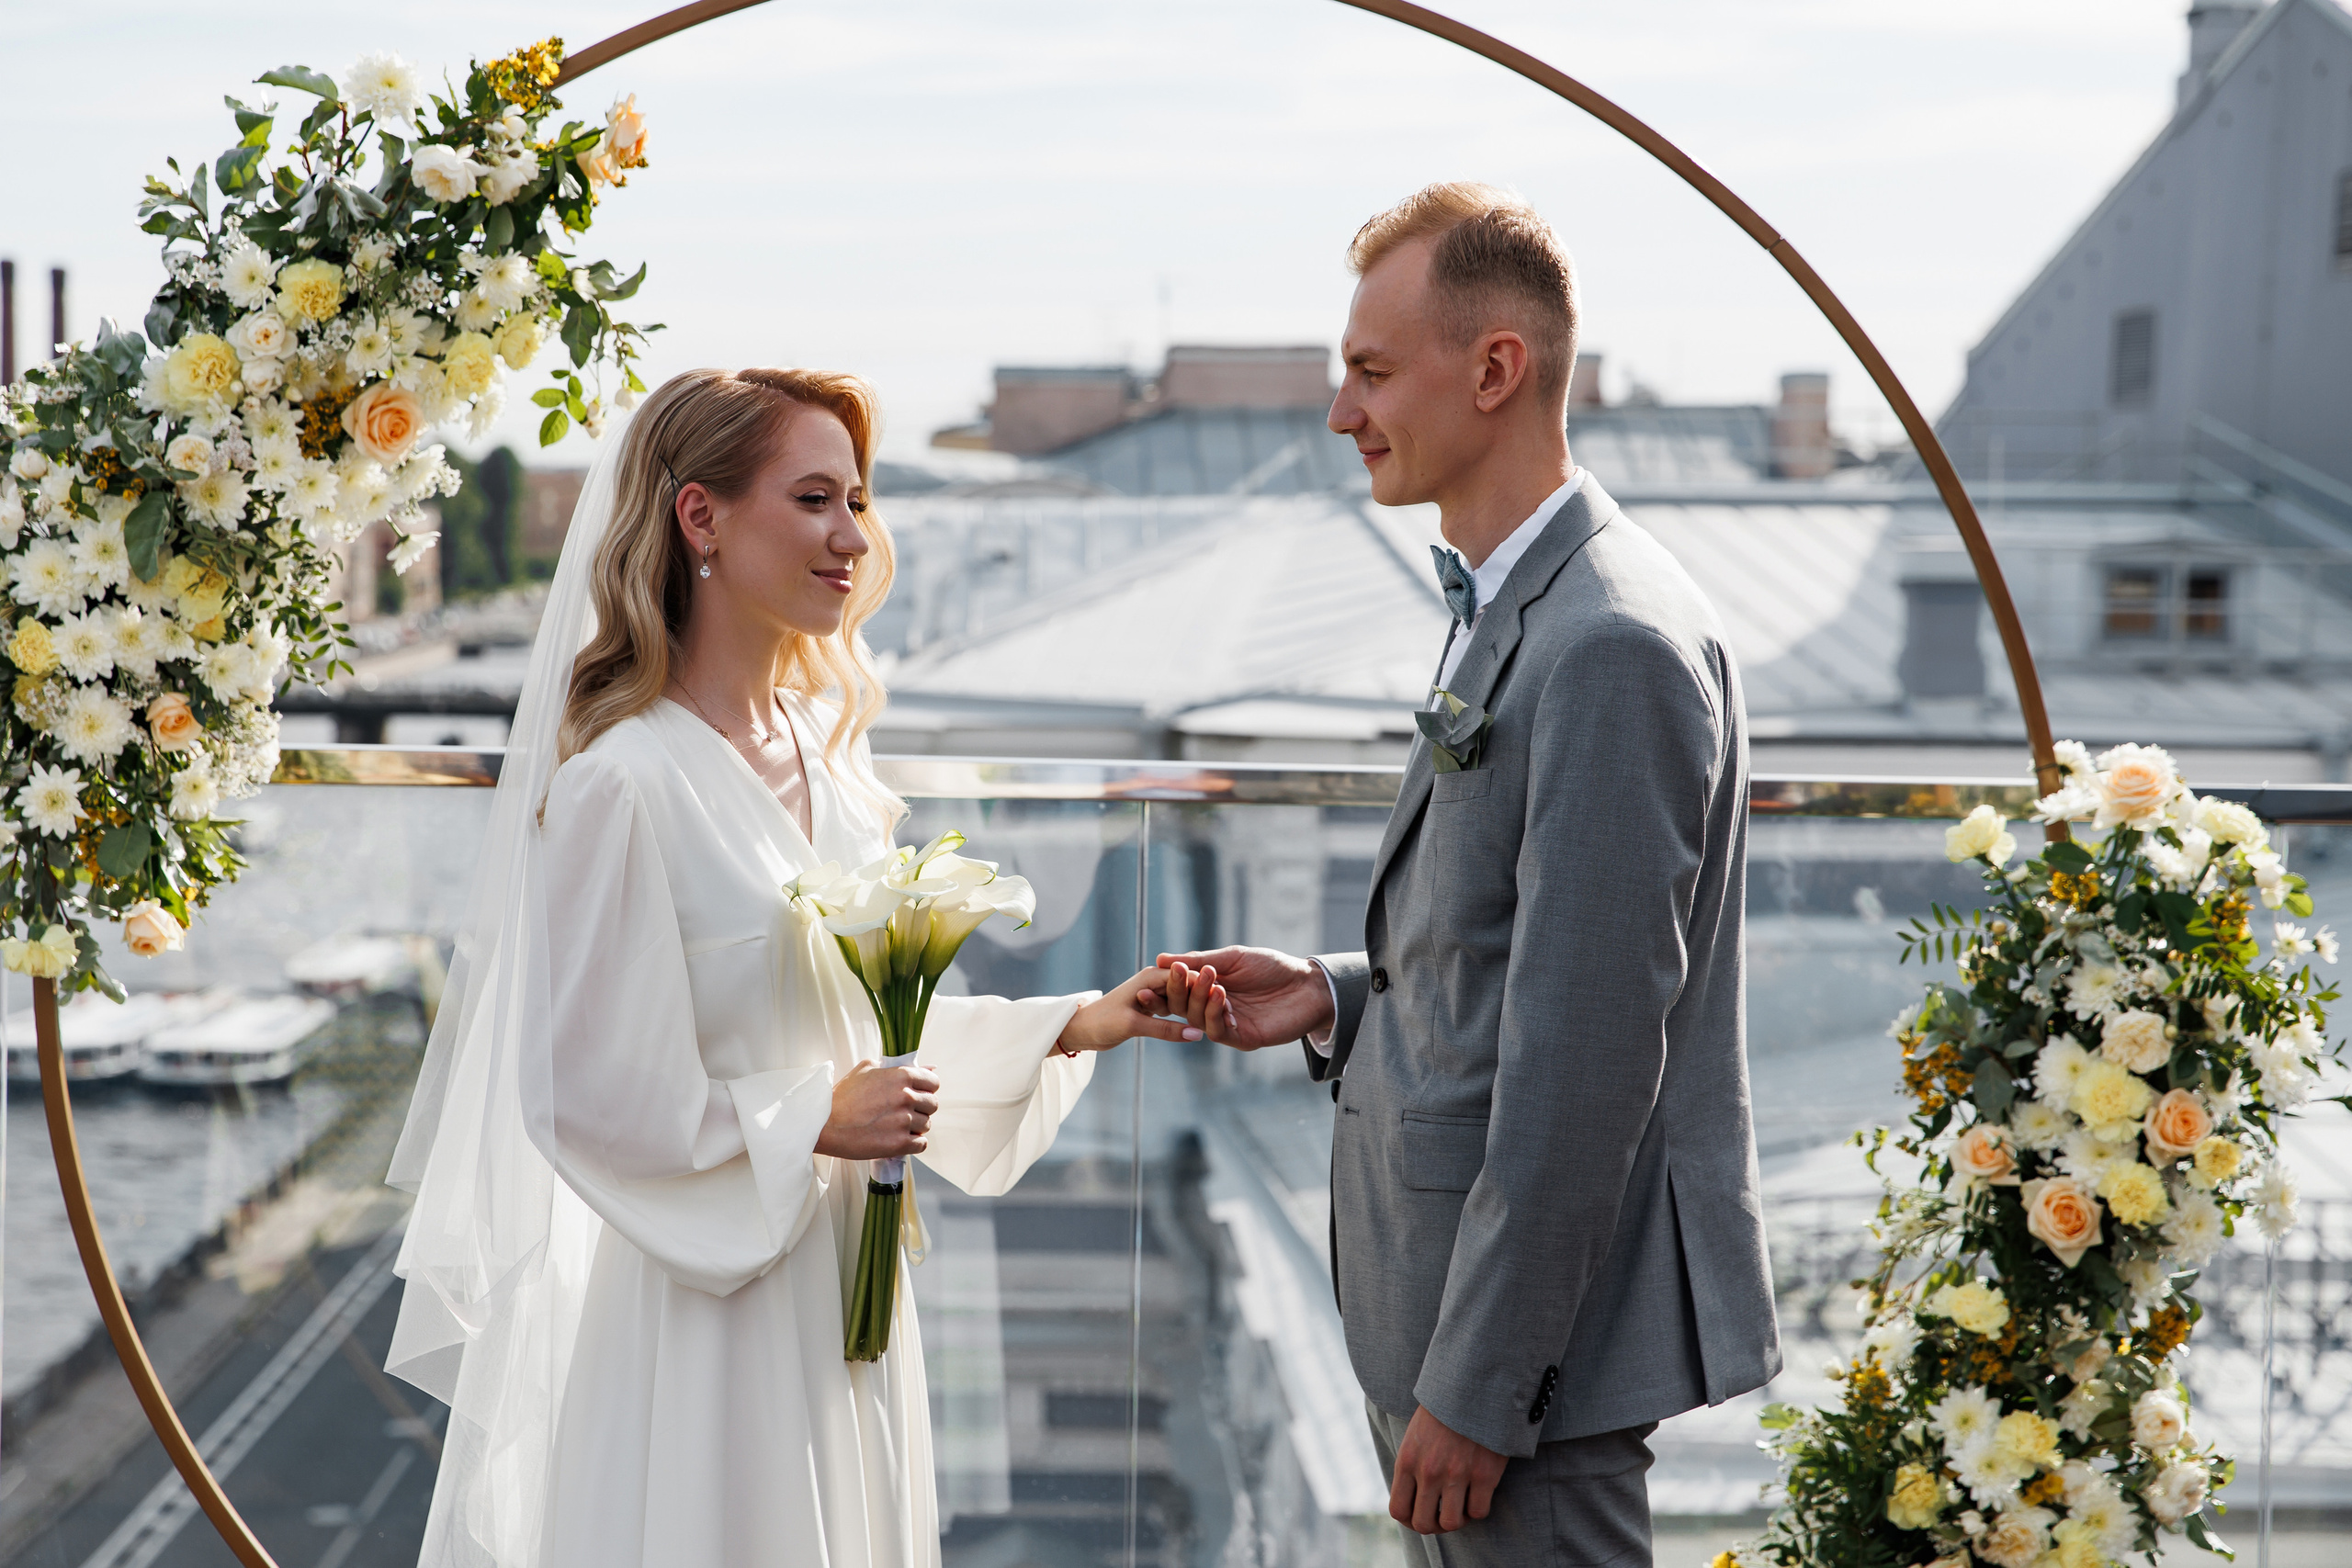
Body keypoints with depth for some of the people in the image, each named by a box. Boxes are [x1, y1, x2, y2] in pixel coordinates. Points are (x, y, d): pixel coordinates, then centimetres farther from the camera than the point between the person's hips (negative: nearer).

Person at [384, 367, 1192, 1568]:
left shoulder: (822, 757, 6)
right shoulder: (622, 783, -18)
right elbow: (589, 1095, -17)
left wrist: (1067, 1029, 4)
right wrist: (811, 1123, -14)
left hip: (836, 1285, 8)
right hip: (695, 1303, -8)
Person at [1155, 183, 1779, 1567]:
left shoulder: (1613, 645, -20)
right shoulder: (1516, 611, 13)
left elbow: (1587, 1050, -23)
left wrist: (1476, 1386, -21)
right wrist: (1337, 1000, 4)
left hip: (1533, 1328, -10)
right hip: (1454, 1300, 10)